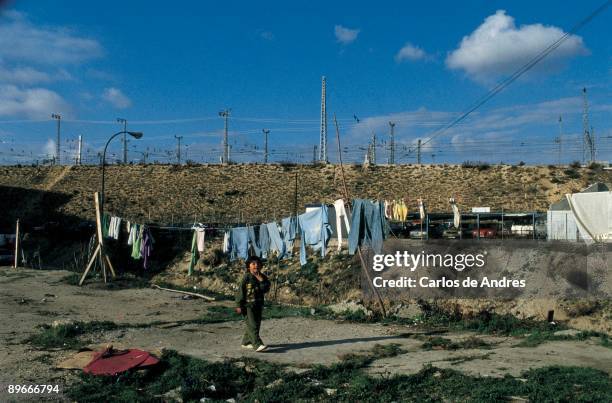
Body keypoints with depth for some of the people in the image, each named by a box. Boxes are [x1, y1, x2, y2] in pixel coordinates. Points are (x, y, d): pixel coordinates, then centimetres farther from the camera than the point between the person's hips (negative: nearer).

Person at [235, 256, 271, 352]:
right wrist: (239, 305, -11)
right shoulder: (246, 277, -10)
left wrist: (261, 280, -17)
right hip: (247, 305, -7)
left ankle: (246, 342, 27)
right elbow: (240, 291, -9)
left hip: (258, 305, 7)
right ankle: (257, 344, -17)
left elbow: (266, 289, -5)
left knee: (256, 324, 12)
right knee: (252, 325, -12)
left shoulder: (262, 277, 6)